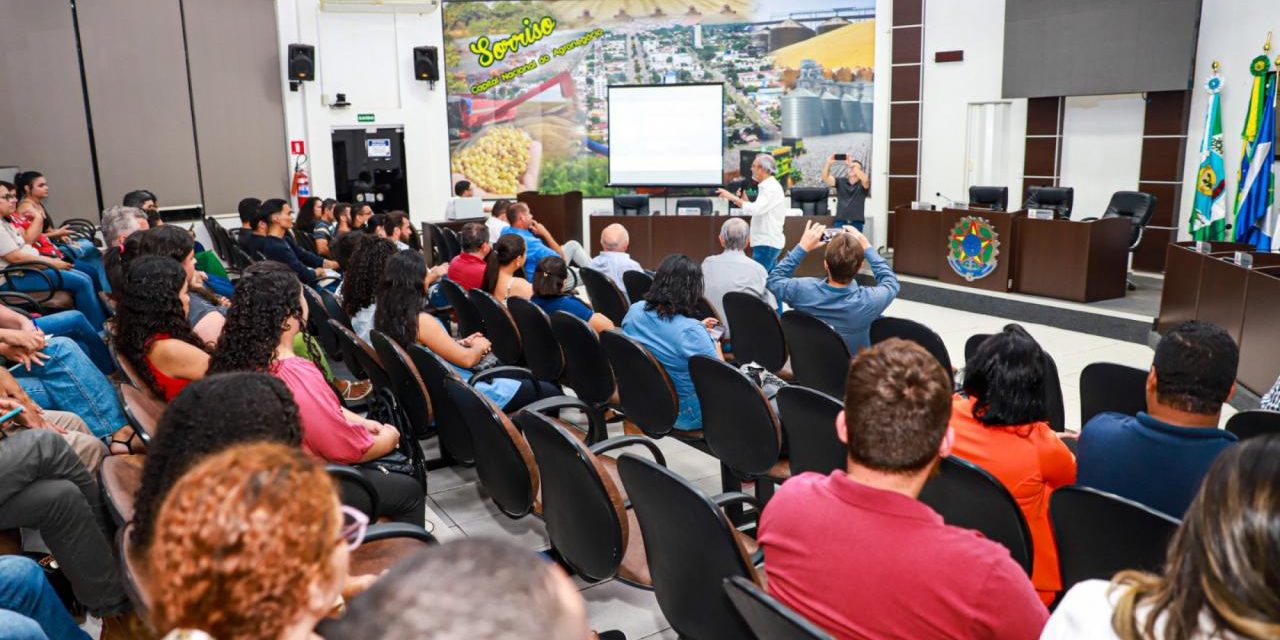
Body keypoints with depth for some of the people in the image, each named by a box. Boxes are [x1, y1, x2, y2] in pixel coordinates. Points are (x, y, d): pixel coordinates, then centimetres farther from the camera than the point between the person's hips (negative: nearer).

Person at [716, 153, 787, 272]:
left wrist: (733, 198, -25)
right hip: (768, 242, 10)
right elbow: (759, 211, 17)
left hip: (767, 244, -10)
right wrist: (743, 200, 5)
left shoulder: (771, 188, -17)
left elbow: (756, 209, -30)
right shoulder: (769, 186, 16)